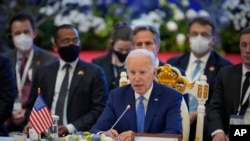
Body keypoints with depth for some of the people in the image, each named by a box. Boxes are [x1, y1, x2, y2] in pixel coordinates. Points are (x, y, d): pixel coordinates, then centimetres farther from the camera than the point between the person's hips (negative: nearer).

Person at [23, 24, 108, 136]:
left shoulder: (94, 73, 5)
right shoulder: (43, 73, 17)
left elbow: (99, 110, -1)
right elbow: (32, 107, 20)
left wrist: (70, 128, -13)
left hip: (76, 135, -3)